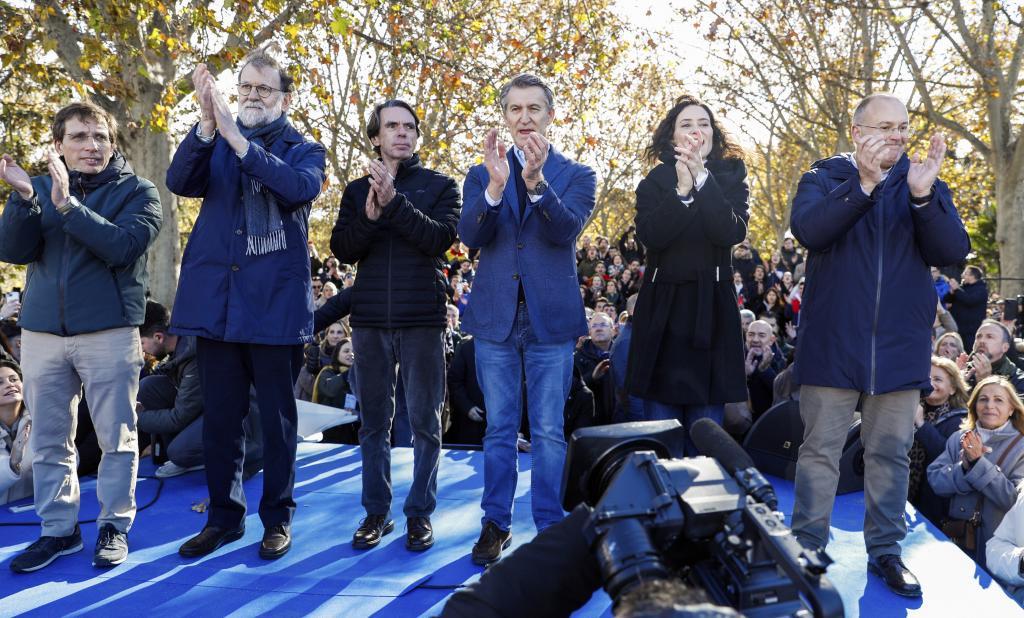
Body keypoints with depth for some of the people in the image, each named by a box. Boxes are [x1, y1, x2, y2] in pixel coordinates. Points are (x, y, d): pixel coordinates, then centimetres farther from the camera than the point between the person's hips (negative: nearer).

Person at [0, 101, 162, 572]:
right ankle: (58, 528, 20)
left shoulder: (137, 192, 0)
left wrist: (67, 205, -23)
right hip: (42, 331, 3)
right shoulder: (39, 187, 9)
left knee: (116, 436, 2)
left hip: (109, 330, -3)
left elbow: (124, 246, -17)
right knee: (48, 438, 8)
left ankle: (114, 525, 15)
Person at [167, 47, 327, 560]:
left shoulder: (304, 150, 5)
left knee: (277, 418, 5)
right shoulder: (214, 144, 13)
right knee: (220, 417, 9)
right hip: (215, 300, 3)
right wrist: (208, 124, -22)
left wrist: (237, 138, -23)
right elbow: (179, 181, -7)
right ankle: (223, 516, 22)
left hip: (275, 304, -3)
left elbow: (302, 187, -18)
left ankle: (277, 517, 17)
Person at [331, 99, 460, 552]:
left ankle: (420, 513, 12)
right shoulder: (358, 190, 13)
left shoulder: (440, 186, 5)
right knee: (374, 422, 7)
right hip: (371, 319, 3)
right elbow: (342, 249, 3)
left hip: (423, 318, -2)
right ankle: (376, 513, 17)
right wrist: (369, 216, -15)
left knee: (424, 422, 2)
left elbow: (441, 238, -11)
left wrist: (395, 201, -20)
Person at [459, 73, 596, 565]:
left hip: (551, 319, -1)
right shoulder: (482, 174, 8)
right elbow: (470, 237, -9)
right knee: (499, 429, 9)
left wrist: (537, 181, -32)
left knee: (548, 431, 3)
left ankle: (549, 527, 14)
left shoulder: (576, 175, 4)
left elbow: (567, 229, -16)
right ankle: (496, 524, 20)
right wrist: (496, 185, -26)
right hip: (496, 318, 2)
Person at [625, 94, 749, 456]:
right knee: (661, 432, 3)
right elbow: (650, 235, -10)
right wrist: (681, 189, -19)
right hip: (663, 307, 0)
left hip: (711, 306, 0)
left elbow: (733, 232, -11)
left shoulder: (730, 177, 7)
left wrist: (702, 178, -17)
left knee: (706, 427, 1)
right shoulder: (656, 182, 7)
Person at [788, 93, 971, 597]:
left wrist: (923, 196, -21)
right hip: (832, 342, -2)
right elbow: (808, 230, -17)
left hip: (899, 346, 2)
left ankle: (885, 550, 22)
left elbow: (952, 252, -6)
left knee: (891, 453, 9)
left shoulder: (925, 182, 8)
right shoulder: (824, 178, 3)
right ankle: (807, 548, 13)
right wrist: (864, 183, -27)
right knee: (820, 450, 4)